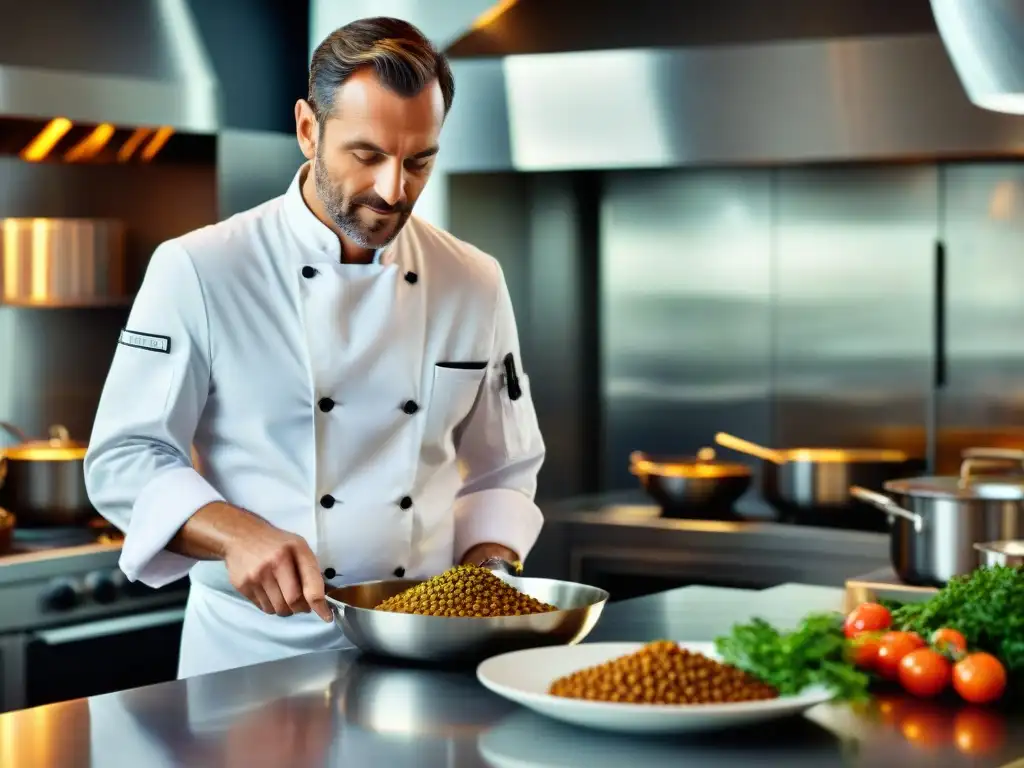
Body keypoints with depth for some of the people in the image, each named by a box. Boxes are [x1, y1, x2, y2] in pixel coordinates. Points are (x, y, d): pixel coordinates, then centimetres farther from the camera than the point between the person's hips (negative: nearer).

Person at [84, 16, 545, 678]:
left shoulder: (476, 284, 8)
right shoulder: (200, 271, -5)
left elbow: (503, 471, 17)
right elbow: (125, 459, -4)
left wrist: (486, 574, -1)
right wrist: (238, 535, -20)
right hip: (253, 648, -3)